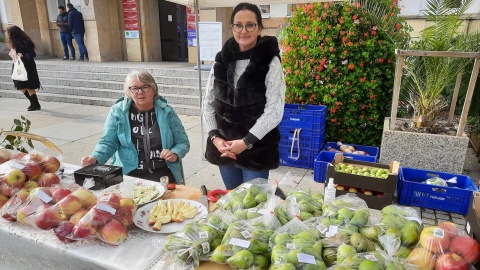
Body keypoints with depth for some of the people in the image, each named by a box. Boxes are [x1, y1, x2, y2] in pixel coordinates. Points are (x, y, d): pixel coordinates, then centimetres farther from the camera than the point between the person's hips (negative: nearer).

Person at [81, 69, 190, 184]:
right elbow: (108, 142, 4)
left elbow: (183, 142, 10)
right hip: (127, 173, 1)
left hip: (161, 173, 0)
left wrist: (175, 154, -11)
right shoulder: (117, 111, 4)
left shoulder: (166, 111, 4)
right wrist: (95, 158, -16)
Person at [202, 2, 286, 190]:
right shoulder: (221, 60, 3)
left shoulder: (270, 63, -8)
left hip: (257, 148, -4)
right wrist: (215, 137, -6)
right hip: (224, 147, 4)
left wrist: (246, 142, -17)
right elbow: (208, 103, 6)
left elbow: (274, 110, -13)